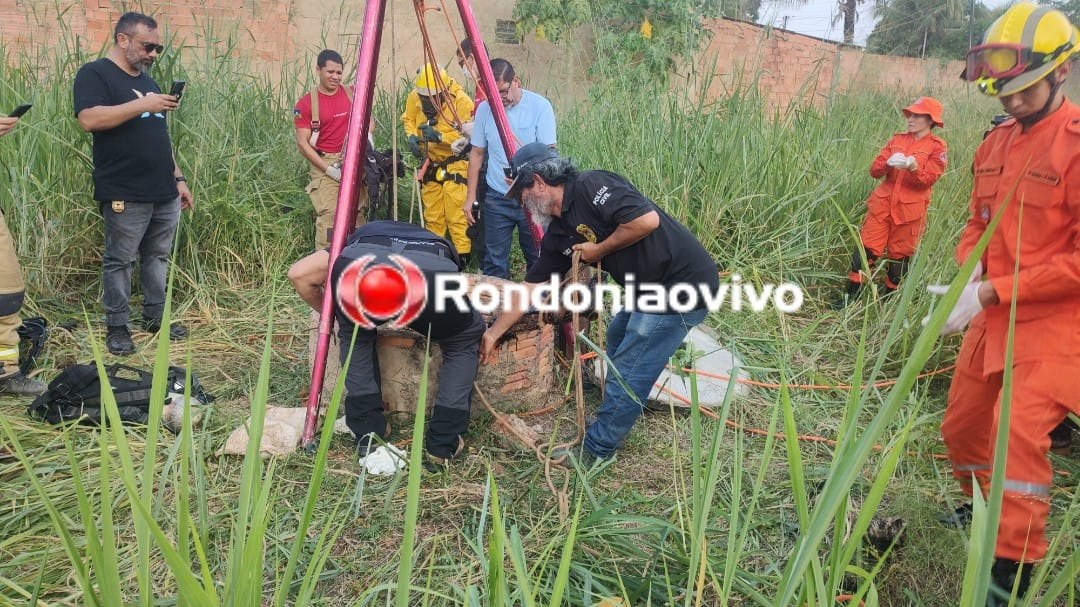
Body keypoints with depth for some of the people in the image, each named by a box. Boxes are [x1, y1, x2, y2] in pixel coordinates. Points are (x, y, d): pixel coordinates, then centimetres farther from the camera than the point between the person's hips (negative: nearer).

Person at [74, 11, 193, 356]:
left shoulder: (146, 80, 20)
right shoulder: (94, 74, -4)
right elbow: (89, 119, -21)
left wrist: (178, 178, 17)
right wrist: (142, 105, -22)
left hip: (164, 193, 7)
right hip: (125, 196, -7)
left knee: (158, 257, 12)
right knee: (120, 261, 1)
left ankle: (155, 318, 23)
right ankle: (117, 327, 12)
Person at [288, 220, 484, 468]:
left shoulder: (360, 236, 44)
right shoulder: (440, 246, 46)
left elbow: (299, 274, 31)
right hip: (432, 274, 0)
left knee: (355, 335, 35)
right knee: (462, 341, 30)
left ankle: (368, 434, 32)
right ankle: (442, 446, 26)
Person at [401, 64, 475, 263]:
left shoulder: (461, 101, -20)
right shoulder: (414, 97, -5)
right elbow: (408, 120, 12)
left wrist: (439, 136, -29)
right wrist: (412, 136, -8)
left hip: (455, 165, -6)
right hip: (430, 165, 6)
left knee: (456, 214, -10)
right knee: (432, 215, 14)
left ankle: (462, 255, -2)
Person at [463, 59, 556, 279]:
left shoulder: (539, 106, -8)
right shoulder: (484, 109, 1)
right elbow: (477, 153, 9)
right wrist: (471, 196, 7)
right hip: (497, 198, 2)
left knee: (538, 259, 6)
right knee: (494, 263, 6)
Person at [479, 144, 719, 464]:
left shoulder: (591, 186, -16)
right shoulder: (559, 233, 9)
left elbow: (647, 219, -28)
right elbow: (530, 288, 14)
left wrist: (599, 250, -14)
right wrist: (493, 333, 17)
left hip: (682, 284, -10)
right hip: (652, 288, 10)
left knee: (628, 374, -2)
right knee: (618, 336, 28)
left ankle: (595, 452, 14)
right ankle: (613, 419, 45)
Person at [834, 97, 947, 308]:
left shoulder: (937, 146, 2)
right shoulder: (897, 139, 12)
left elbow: (928, 179, -10)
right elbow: (874, 170, 5)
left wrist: (912, 166, -27)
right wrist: (888, 163, -15)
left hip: (910, 209, -3)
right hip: (883, 203, 3)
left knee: (899, 256, 5)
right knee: (866, 248, -2)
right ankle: (850, 295, 2)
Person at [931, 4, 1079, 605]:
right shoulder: (996, 143, 7)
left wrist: (992, 291, -21)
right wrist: (969, 275, -3)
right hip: (994, 317, 8)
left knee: (1019, 432, -16)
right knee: (961, 426, 16)